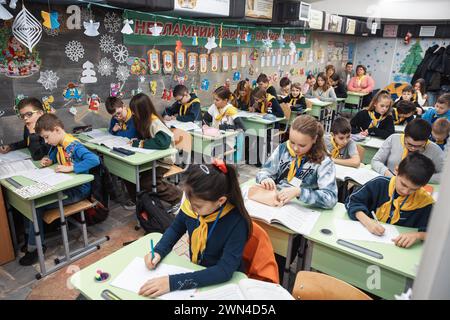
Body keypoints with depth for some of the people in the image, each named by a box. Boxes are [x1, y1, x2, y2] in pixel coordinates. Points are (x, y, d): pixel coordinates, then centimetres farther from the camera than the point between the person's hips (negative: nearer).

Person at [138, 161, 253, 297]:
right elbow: (175, 229, 5)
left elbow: (225, 271, -31)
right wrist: (159, 251, -12)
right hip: (196, 273, 4)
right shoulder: (191, 205, -14)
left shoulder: (236, 222, -27)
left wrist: (173, 282, -36)